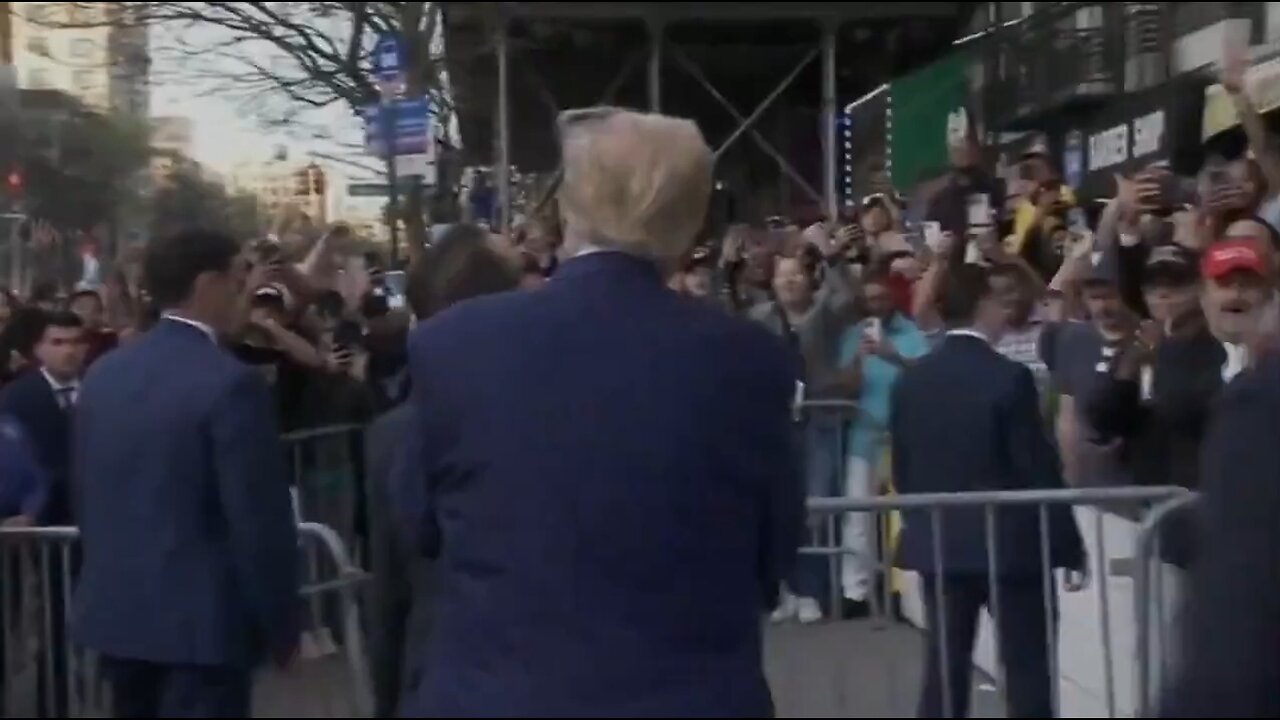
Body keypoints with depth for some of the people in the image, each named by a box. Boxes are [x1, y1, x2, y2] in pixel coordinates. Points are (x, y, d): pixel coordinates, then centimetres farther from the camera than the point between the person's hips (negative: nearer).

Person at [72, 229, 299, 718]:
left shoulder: (103, 374, 6)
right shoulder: (230, 382, -17)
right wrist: (281, 627, -6)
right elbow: (261, 520, -16)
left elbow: (86, 494, 13)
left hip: (114, 611, 7)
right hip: (200, 620, -7)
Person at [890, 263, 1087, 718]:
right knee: (1027, 669, 2)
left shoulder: (910, 380, 3)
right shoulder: (1009, 378, -14)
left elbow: (902, 469, 8)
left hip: (937, 543, 5)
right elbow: (1039, 470, -12)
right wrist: (1069, 547, -5)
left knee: (945, 667, 10)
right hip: (1011, 544, -5)